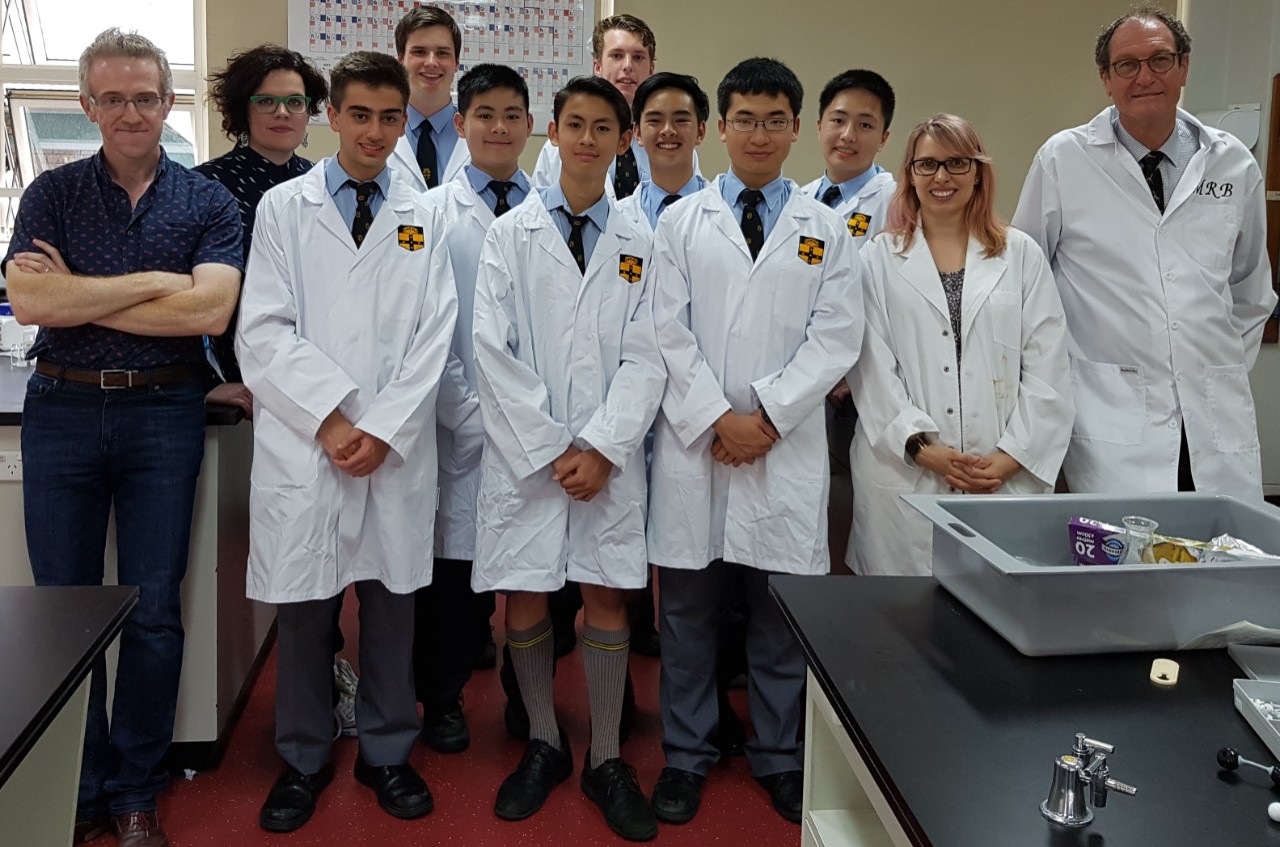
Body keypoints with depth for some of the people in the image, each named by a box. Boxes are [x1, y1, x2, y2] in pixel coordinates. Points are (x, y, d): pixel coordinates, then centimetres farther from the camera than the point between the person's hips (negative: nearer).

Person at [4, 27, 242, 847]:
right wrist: (153, 283, -14)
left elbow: (210, 310, -14)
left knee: (154, 613, 4)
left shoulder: (208, 202, 2)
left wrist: (79, 296, -10)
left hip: (163, 414, -1)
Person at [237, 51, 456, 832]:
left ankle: (388, 753, 26)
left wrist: (384, 430, -9)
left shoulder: (426, 218, 8)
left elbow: (434, 338, 2)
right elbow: (264, 333, -2)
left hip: (398, 448, 1)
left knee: (392, 603, 9)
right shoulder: (283, 208, 5)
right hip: (302, 443, -1)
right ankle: (304, 759, 26)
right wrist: (330, 419, -11)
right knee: (304, 607, 7)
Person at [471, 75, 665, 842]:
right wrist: (549, 449, -9)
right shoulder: (510, 234, 4)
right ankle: (545, 744, 24)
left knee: (607, 598, 4)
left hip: (609, 453, 1)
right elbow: (493, 350, -4)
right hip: (524, 449, 0)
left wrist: (602, 449, -10)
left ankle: (606, 760, 18)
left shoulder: (639, 244, 7)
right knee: (524, 598, 5)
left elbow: (645, 357, 1)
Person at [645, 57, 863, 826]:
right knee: (688, 607, 7)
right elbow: (670, 333, 0)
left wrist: (767, 416, -10)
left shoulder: (826, 230, 7)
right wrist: (717, 418, -10)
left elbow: (836, 339, -1)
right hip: (694, 438, 0)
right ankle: (687, 755, 22)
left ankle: (780, 757, 24)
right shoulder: (681, 221, 6)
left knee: (781, 608, 8)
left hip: (787, 446, 0)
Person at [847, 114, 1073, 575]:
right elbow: (871, 368, 0)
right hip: (904, 476, -1)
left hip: (1008, 478, 1)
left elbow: (1047, 369, 5)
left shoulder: (1022, 255, 11)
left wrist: (1010, 457, -6)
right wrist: (923, 447, -10)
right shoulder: (879, 259, 8)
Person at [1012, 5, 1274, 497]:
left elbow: (1251, 290, 21)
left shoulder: (1234, 165, 8)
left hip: (1219, 422, 3)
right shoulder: (1063, 160, -1)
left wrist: (1230, 372, 16)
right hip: (1112, 418, -3)